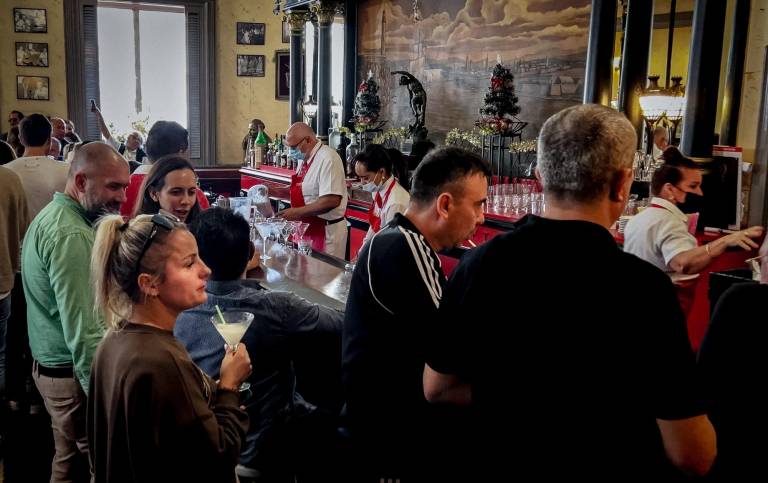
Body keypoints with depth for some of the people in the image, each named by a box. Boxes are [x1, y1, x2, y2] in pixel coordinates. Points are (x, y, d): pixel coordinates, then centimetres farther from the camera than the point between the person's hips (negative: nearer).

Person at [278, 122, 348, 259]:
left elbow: (332, 200, -26)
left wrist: (298, 212, -22)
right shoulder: (305, 159, 9)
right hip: (309, 229, 9)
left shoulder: (327, 159, -19)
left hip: (326, 231, -9)